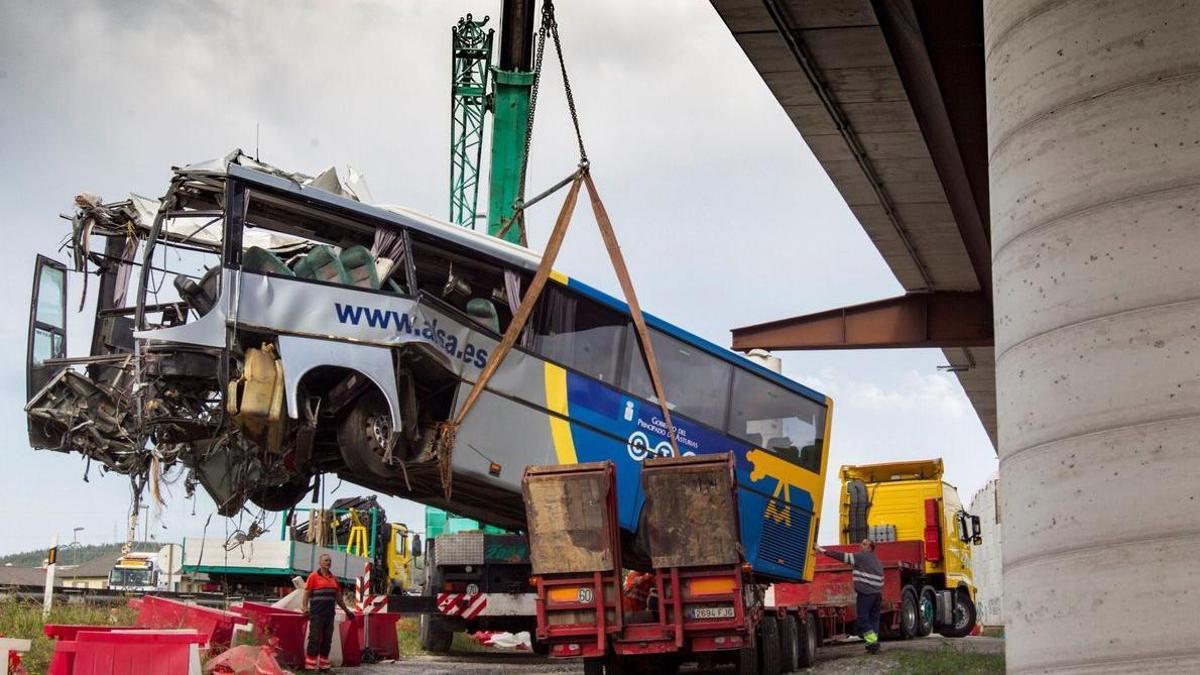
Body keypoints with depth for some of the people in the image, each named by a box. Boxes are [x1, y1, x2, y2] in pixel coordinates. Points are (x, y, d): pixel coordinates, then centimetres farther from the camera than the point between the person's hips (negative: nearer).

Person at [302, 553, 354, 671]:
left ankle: (324, 664, 15)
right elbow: (306, 593, -5)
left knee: (327, 639, 8)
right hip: (317, 613, -6)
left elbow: (338, 597, 21)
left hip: (330, 613, 6)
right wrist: (305, 607, -18)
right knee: (315, 639, -7)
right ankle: (310, 664, -4)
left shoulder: (333, 578, 15)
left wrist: (346, 610, 21)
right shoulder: (313, 576, -1)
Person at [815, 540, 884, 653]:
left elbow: (843, 557, -10)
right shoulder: (877, 561, 20)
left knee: (863, 618, -3)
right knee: (874, 618, 11)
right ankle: (874, 643, 8)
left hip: (865, 593, -8)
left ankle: (872, 641, -10)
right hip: (877, 593, 8)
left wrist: (824, 551, -10)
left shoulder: (861, 557, -5)